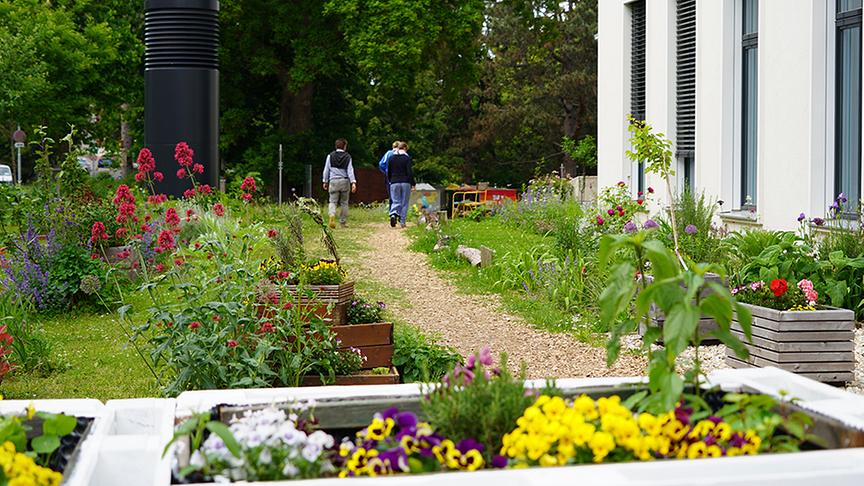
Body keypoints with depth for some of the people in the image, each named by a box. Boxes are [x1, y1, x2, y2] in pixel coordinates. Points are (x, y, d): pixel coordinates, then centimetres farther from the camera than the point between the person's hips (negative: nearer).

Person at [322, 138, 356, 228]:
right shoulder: (347, 157, 1)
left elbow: (326, 169, 6)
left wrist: (325, 181, 15)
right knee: (344, 203, 9)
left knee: (333, 201, 2)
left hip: (333, 181, 0)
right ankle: (343, 223, 10)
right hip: (345, 181, 0)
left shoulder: (330, 156, 3)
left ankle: (332, 215, -27)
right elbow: (350, 170, -5)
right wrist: (353, 182, -8)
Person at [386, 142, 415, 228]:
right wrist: (412, 184, -3)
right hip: (405, 183, -2)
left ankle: (393, 214, -24)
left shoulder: (391, 158, 6)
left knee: (396, 202, 5)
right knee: (404, 203, 6)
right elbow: (410, 172, -10)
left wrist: (390, 181, 24)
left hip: (394, 183, 2)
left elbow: (388, 172, 11)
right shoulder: (407, 158, -5)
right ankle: (402, 222, 5)